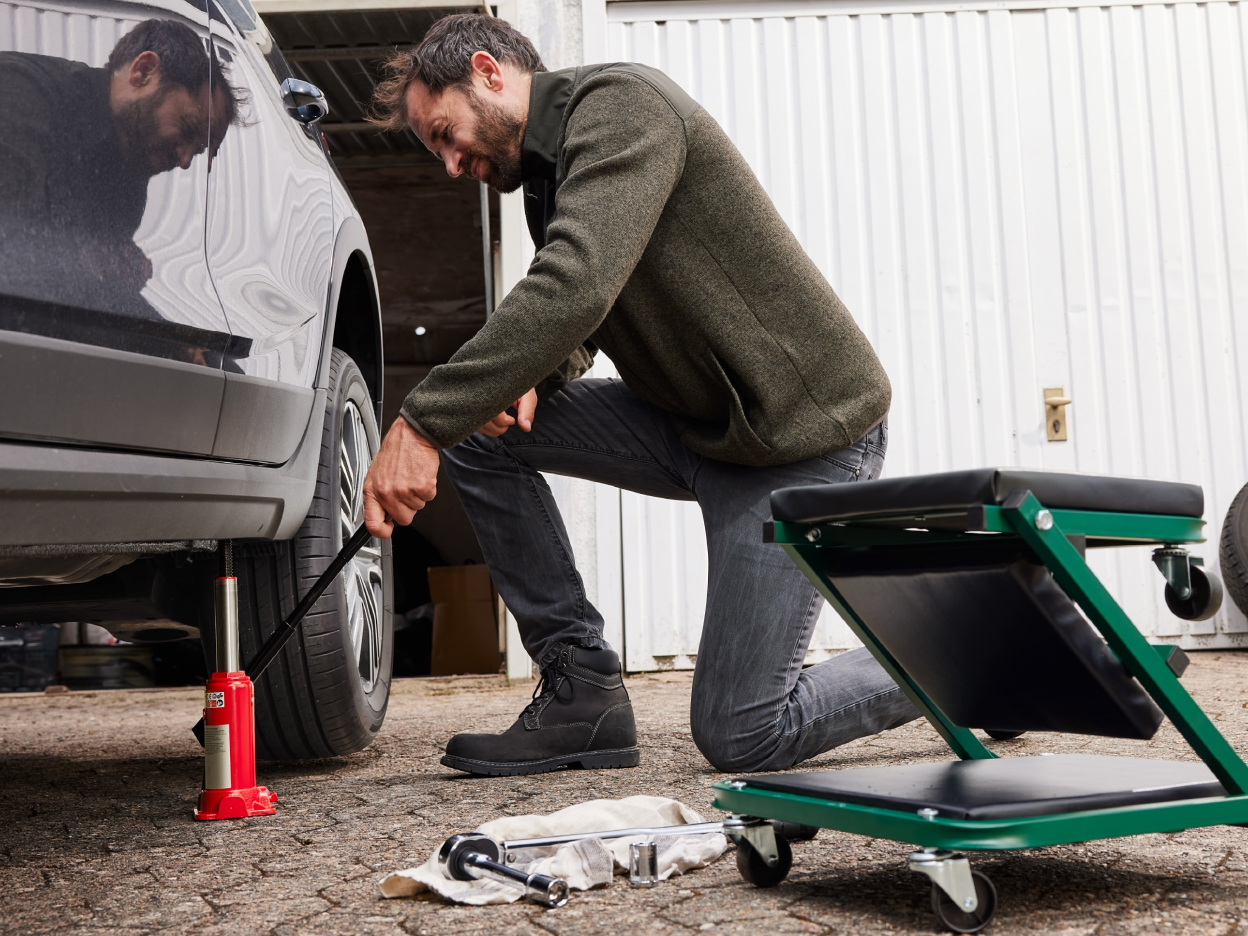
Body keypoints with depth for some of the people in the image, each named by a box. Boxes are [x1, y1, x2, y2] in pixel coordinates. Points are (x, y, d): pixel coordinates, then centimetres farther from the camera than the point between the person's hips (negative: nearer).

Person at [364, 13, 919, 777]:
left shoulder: (619, 104, -16)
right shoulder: (551, 171, 13)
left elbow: (578, 288, -31)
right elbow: (574, 310, 17)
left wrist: (421, 424, -31)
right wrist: (532, 377, -8)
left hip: (809, 433, -9)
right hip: (693, 424, 9)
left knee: (740, 736, -10)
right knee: (479, 424, -3)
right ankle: (583, 691, 2)